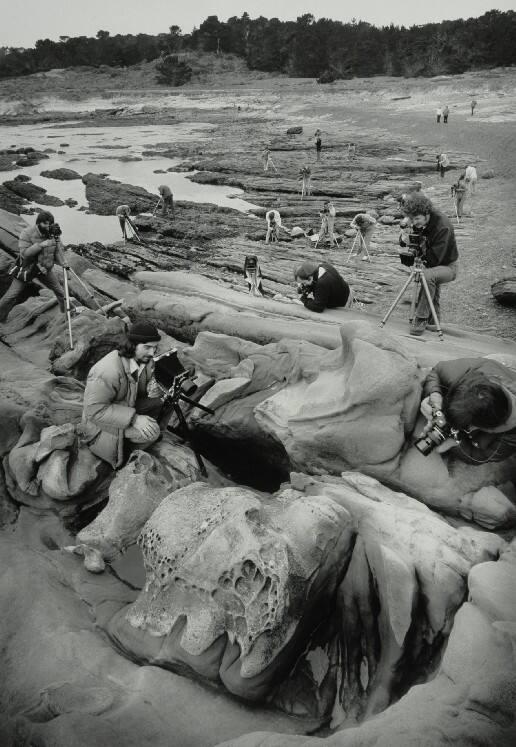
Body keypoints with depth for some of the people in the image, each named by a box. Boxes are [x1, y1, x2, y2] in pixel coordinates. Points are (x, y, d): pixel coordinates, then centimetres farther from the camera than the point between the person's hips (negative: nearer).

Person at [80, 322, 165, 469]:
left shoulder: (145, 361, -7)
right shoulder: (109, 371, -33)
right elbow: (94, 410, -31)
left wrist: (152, 389, -16)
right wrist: (133, 418, -37)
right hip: (100, 422, -8)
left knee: (159, 402, -14)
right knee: (152, 432, -26)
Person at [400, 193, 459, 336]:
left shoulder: (442, 226, -29)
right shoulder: (418, 222, -7)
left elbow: (434, 259, -32)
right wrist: (404, 238, -19)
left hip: (448, 266, -8)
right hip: (432, 265, 9)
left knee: (428, 275, -34)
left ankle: (421, 319, -28)